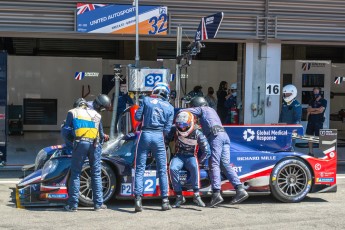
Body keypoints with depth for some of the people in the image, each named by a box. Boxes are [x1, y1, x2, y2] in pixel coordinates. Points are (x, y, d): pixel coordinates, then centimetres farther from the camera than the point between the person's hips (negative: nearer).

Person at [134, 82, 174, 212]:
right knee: (162, 170, 9)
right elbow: (167, 129, 3)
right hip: (159, 137, 1)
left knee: (140, 169, 3)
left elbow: (137, 117, 2)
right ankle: (165, 201, 10)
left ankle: (138, 200, -5)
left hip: (145, 134, -1)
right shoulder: (169, 107, 9)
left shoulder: (146, 100, 6)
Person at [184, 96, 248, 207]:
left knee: (214, 164, -13)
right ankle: (240, 189, -15)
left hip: (216, 136, -7)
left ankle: (216, 194, -24)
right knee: (225, 164, -1)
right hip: (225, 135, 7)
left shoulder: (201, 109, 12)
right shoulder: (211, 110, 35)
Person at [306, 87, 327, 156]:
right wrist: (316, 109, -9)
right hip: (310, 121, 6)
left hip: (318, 122, -6)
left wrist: (311, 111, -3)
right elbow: (308, 110, 3)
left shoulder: (323, 101, 1)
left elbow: (321, 110, -13)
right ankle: (311, 152, 13)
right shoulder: (312, 101, 17)